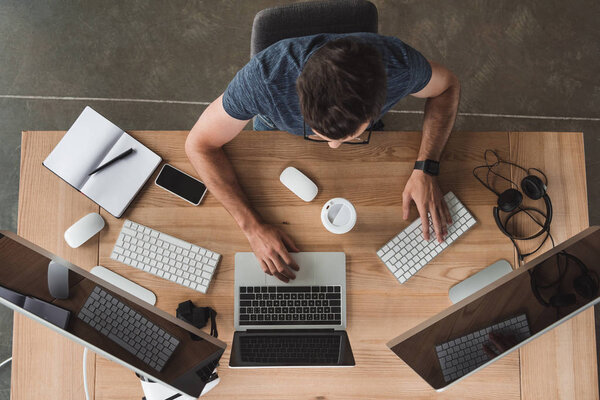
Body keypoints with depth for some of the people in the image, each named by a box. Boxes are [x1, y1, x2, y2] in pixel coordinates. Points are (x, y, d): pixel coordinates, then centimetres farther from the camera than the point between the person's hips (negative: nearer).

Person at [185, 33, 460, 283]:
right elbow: (200, 144, -32)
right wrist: (252, 227, -40)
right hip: (279, 133, -1)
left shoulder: (398, 64, -41)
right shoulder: (264, 76, -46)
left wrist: (425, 170, -32)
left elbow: (447, 86, -18)